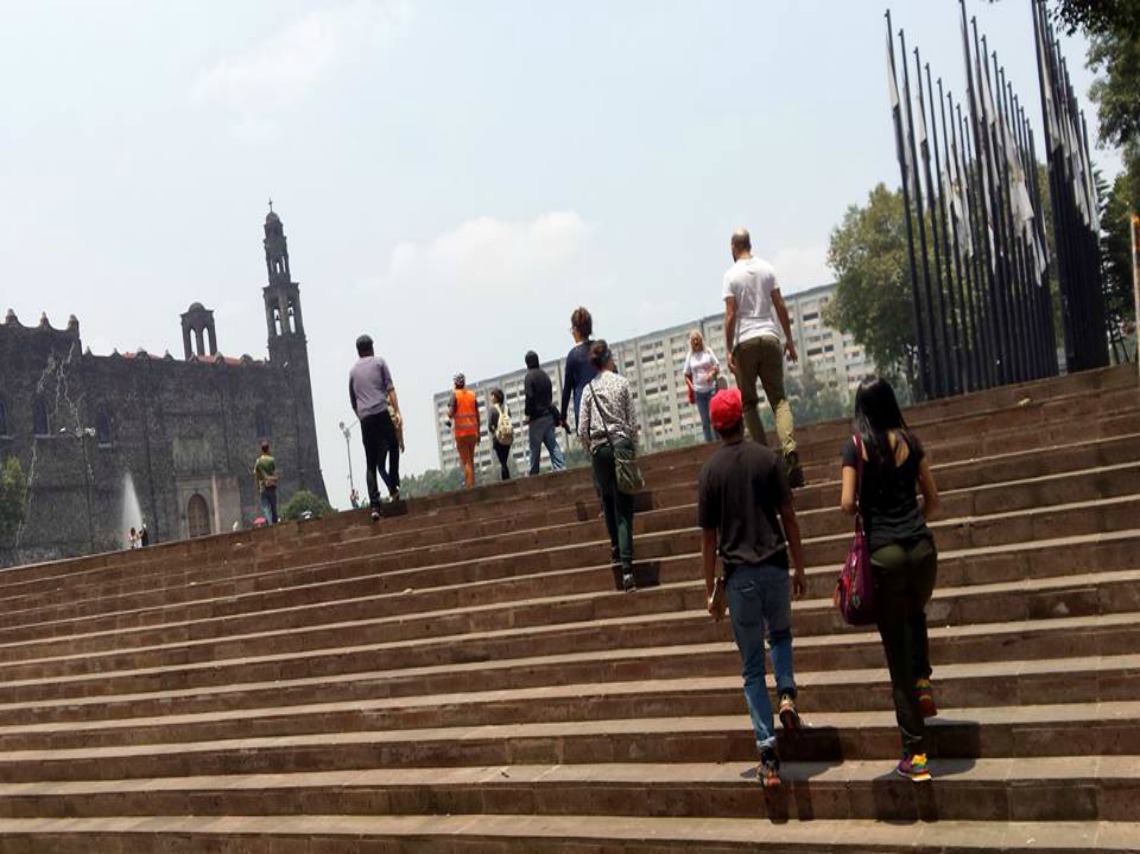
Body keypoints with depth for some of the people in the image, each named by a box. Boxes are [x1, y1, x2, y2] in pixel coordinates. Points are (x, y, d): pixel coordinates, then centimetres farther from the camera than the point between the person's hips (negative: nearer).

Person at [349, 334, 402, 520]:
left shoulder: (353, 370, 17)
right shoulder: (379, 362, 8)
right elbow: (390, 388, -3)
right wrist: (397, 410, -5)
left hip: (365, 419, 3)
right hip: (382, 413, -3)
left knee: (370, 464, 4)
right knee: (393, 446, 20)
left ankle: (374, 505, -6)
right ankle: (393, 488, 8)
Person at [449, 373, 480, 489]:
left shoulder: (455, 395, -5)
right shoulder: (472, 394, 8)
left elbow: (451, 414, -12)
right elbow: (477, 415, 9)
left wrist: (447, 412, 12)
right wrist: (478, 433, 15)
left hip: (461, 432, -4)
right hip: (472, 431, 4)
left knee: (465, 461, -5)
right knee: (471, 460, 15)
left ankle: (469, 487, -10)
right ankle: (472, 485, 14)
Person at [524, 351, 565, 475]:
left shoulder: (529, 376, -11)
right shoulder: (545, 375, 11)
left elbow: (529, 397, -18)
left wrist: (527, 413, -7)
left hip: (536, 418, -6)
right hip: (548, 415, 6)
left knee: (535, 449, -1)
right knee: (553, 445, 5)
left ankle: (534, 474, 3)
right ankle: (561, 468, -5)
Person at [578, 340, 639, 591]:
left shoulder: (589, 389, 3)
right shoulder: (621, 382, -2)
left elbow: (582, 430, 2)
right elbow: (632, 421, -3)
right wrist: (634, 449, 8)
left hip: (599, 448, 2)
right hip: (621, 444, -2)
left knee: (608, 500, 22)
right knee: (624, 506, -3)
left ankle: (615, 547, 30)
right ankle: (626, 567, -10)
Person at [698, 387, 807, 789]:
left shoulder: (710, 470, -3)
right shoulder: (768, 459, -2)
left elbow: (709, 536, -1)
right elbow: (789, 517, -1)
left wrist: (711, 590, 6)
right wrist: (799, 570, 8)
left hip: (739, 574, -1)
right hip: (775, 567, 1)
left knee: (752, 668, 7)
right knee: (781, 634, 31)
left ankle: (767, 749, 0)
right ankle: (787, 693, 8)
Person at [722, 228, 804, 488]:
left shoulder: (731, 274, -2)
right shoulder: (767, 268, 7)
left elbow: (730, 316, -8)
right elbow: (780, 307, 6)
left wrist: (728, 351, -5)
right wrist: (789, 340, 13)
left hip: (745, 342, -2)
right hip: (769, 337, 2)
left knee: (748, 402, 7)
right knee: (779, 398, 2)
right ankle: (789, 447, -20)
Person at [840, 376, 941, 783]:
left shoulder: (856, 446, -3)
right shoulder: (910, 441, 6)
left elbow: (847, 503, -9)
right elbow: (932, 499, 10)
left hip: (884, 554, -3)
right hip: (922, 547, 3)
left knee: (897, 650, 4)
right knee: (916, 616, 34)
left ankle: (915, 753, 7)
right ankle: (923, 681, 12)